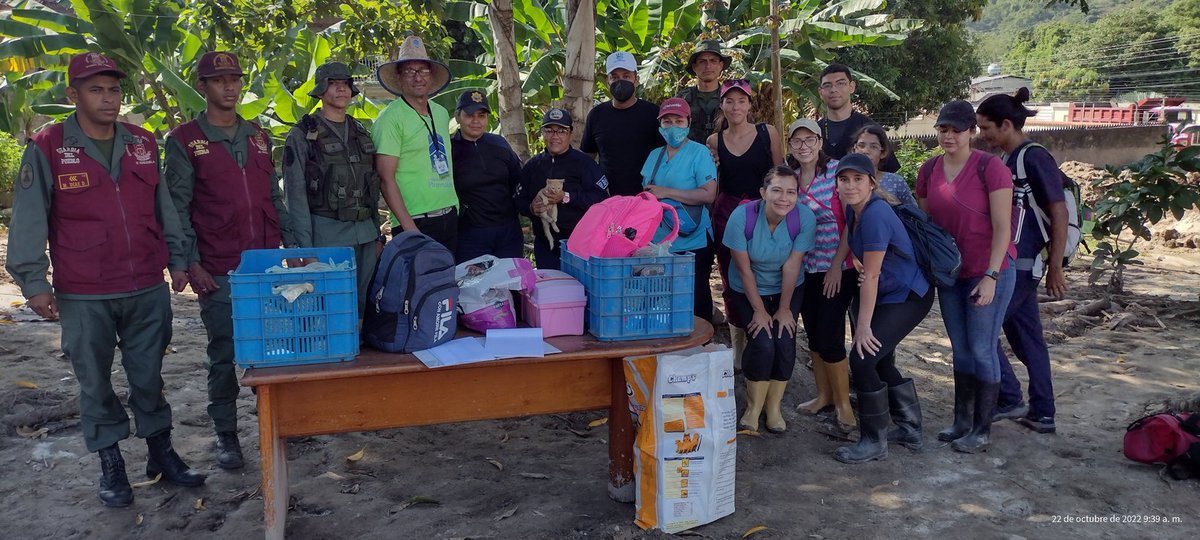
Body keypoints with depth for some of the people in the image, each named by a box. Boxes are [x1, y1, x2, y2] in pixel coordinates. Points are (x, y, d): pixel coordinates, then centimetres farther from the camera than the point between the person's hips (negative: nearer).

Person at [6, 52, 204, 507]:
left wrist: (177, 259, 11)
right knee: (95, 383, 9)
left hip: (148, 290, 3)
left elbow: (164, 207, 13)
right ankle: (111, 464, 23)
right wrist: (33, 281, -6)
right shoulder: (47, 149, -4)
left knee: (149, 376, 12)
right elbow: (28, 221, -3)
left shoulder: (143, 144, 7)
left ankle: (161, 452, 26)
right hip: (84, 297, -2)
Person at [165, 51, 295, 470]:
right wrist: (190, 263, -10)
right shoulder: (184, 141, 0)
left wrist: (292, 243, 10)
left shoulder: (259, 136, 14)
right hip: (218, 270, -4)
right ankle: (225, 433, 15)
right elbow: (177, 208, -3)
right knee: (223, 353, 3)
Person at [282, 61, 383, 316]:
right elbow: (295, 195, -7)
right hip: (326, 235, -5)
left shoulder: (361, 133, 14)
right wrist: (306, 249, -12)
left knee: (362, 307, 8)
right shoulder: (302, 135, -3)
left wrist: (377, 235, 15)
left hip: (364, 233, 5)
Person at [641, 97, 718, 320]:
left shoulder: (699, 153, -6)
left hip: (692, 244, -6)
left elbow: (708, 194, -17)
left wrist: (665, 192, -16)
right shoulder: (654, 155, 14)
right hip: (657, 243, 6)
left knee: (695, 305, 3)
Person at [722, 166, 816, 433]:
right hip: (748, 291, -2)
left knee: (785, 342, -13)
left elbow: (791, 266, -16)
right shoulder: (742, 216, -26)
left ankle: (774, 406, 9)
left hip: (788, 290, 2)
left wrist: (784, 309, -9)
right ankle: (753, 407, 4)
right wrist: (759, 310, -13)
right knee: (762, 343, -18)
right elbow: (744, 269, -18)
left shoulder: (805, 217, -22)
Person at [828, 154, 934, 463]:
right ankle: (910, 430, 35)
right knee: (880, 361, 17)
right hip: (887, 294, 10)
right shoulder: (854, 209, 1)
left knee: (862, 359, -13)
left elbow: (871, 276, -24)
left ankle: (874, 443, 2)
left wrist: (863, 326, -18)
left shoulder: (876, 214, -27)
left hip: (908, 297, -10)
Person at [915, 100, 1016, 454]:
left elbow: (1002, 227, -14)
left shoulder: (990, 168, -13)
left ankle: (982, 431, 12)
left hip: (987, 272, -6)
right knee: (960, 350, 13)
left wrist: (991, 277, -18)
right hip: (950, 273, 6)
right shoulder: (929, 170, 4)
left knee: (982, 350, 0)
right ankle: (962, 422, 25)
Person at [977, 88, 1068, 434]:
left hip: (1021, 264, -9)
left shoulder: (1035, 158, -14)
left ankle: (1009, 399, 5)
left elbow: (1060, 214, -15)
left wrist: (1055, 269, -15)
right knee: (1027, 337, 12)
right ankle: (1041, 414, 20)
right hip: (1013, 263, 9)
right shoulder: (1010, 160, 12)